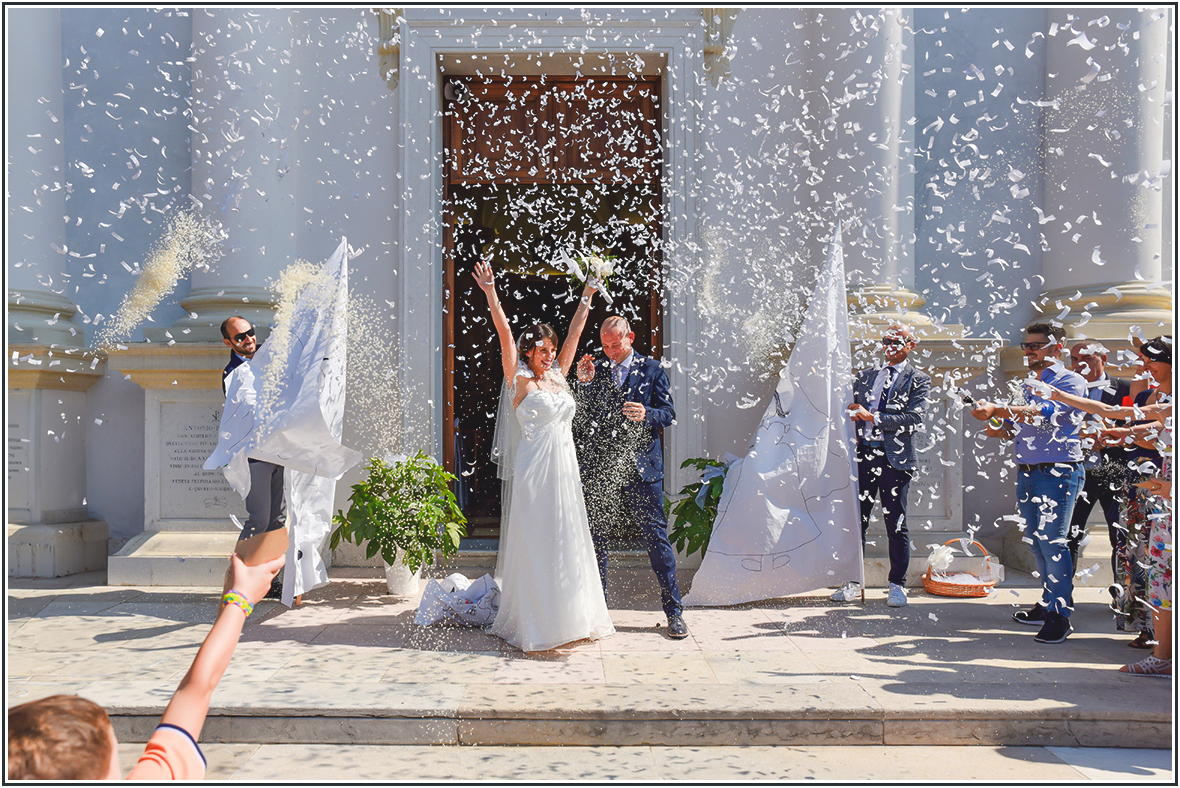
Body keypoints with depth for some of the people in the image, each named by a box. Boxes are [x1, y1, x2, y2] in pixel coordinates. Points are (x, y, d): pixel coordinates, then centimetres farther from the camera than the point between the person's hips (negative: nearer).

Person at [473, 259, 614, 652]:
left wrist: (587, 295, 20)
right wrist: (491, 294, -16)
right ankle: (534, 624, 5)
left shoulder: (557, 377, 13)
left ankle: (568, 617, 19)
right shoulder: (519, 379, -1)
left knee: (567, 541, 9)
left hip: (565, 466, 6)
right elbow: (505, 334, -9)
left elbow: (574, 334, 17)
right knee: (535, 543, -2)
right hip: (535, 468, -6)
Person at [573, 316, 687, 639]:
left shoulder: (651, 370, 5)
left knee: (656, 537, 1)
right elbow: (583, 420, 3)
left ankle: (674, 611, 11)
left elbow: (669, 414, 1)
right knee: (597, 537, 9)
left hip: (641, 467, -2)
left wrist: (646, 414, -19)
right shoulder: (595, 370, 8)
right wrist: (584, 384, -10)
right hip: (600, 468, 2)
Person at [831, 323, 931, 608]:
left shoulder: (918, 380, 3)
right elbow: (852, 409, 20)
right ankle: (853, 583, 14)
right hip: (863, 453, 4)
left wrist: (872, 417, -14)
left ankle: (897, 585, 15)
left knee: (896, 524, 2)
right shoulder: (866, 376, 17)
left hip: (895, 458, -4)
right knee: (856, 520, 4)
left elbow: (915, 420, -10)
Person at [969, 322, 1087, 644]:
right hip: (1026, 471, 8)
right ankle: (1048, 604, 23)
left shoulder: (1071, 382, -6)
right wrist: (1001, 430, 2)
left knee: (1052, 541, -9)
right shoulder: (1027, 385, 19)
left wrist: (997, 409, -32)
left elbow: (1044, 413, -24)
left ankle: (1060, 616, -2)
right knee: (1035, 540, 12)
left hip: (1057, 471, -8)